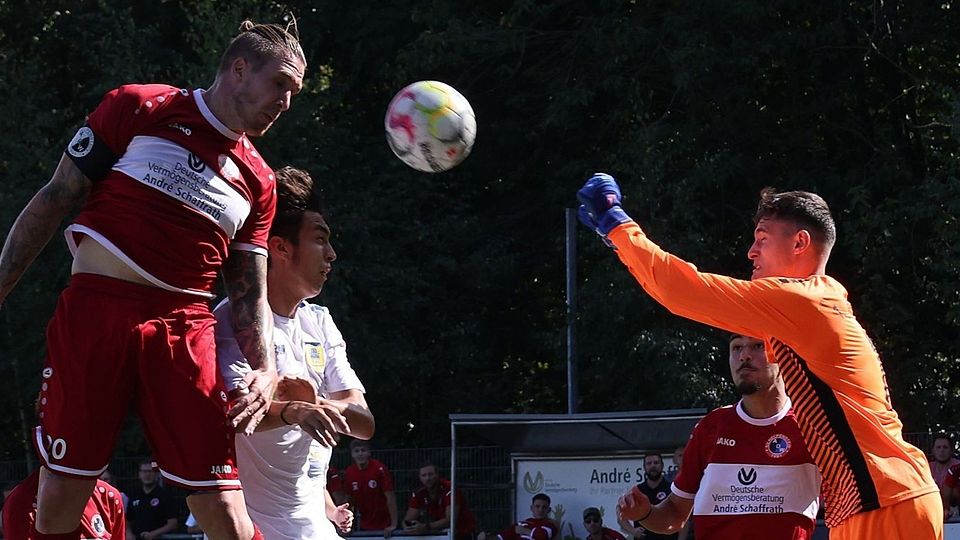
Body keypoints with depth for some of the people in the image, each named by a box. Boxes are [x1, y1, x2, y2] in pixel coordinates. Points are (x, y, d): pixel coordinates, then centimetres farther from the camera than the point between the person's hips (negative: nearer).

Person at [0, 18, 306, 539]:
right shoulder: (138, 108, 6)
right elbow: (52, 201, 6)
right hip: (94, 312, -3)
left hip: (184, 329, 3)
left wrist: (264, 367, -5)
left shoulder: (257, 180, 16)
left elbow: (249, 292, 14)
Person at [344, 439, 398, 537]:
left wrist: (393, 525, -21)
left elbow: (390, 497, -16)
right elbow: (349, 500, 9)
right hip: (365, 527, 4)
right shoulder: (349, 473, -2)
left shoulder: (380, 469, -16)